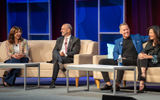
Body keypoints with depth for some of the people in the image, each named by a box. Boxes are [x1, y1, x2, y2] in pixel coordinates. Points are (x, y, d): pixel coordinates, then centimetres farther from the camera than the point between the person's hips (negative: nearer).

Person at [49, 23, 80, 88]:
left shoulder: (76, 40, 10)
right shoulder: (59, 39, 26)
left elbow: (75, 52, -4)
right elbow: (54, 50, 14)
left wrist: (65, 54, -20)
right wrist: (59, 53, -11)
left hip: (69, 58, -4)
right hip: (58, 56, 4)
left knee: (56, 61, -35)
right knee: (56, 53, -32)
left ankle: (53, 81, -39)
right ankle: (60, 62, -57)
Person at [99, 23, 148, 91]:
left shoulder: (137, 37, 19)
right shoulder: (118, 41, 22)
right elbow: (115, 53, 11)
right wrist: (119, 58, -9)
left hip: (133, 60, -4)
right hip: (121, 60, 4)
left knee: (121, 62, -38)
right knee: (102, 61, -13)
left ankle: (117, 85, -39)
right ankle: (108, 84, -19)